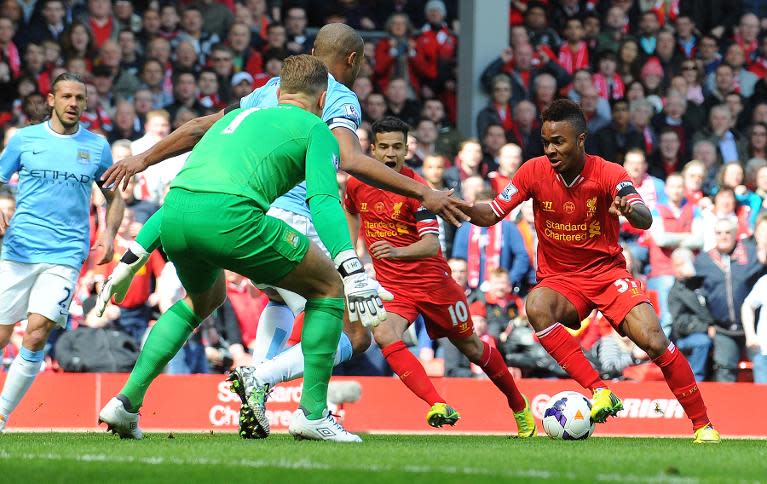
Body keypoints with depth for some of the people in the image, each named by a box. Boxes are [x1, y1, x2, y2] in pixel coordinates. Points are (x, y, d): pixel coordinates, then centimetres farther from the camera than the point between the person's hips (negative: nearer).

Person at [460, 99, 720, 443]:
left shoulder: (608, 173, -13)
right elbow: (492, 214, -3)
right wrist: (463, 208, -25)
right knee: (536, 307, -35)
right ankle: (599, 391, -35)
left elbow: (645, 221, -27)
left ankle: (703, 424, -4)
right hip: (559, 279, 1)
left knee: (654, 341, -21)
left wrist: (631, 210, -51)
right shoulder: (534, 172, -7)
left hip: (607, 271, -1)